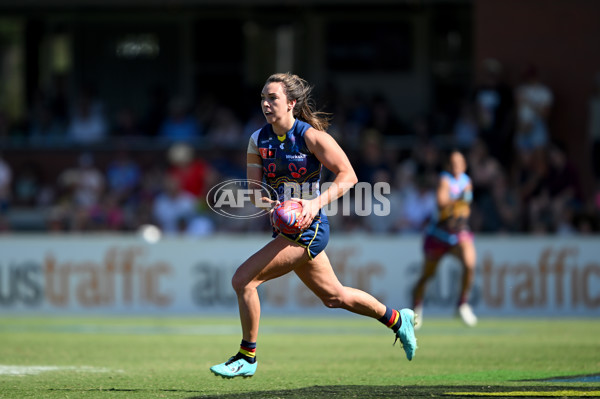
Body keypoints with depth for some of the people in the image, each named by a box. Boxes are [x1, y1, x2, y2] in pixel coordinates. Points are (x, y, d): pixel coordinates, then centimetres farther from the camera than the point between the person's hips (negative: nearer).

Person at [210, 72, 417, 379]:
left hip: (308, 228, -7)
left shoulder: (310, 135, -13)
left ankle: (247, 357, -2)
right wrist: (266, 204, -19)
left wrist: (317, 203, -25)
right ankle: (397, 319, 41)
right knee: (334, 296, 21)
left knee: (243, 279, -16)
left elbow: (348, 175, -13)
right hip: (285, 228, 7)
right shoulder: (258, 141, 4)